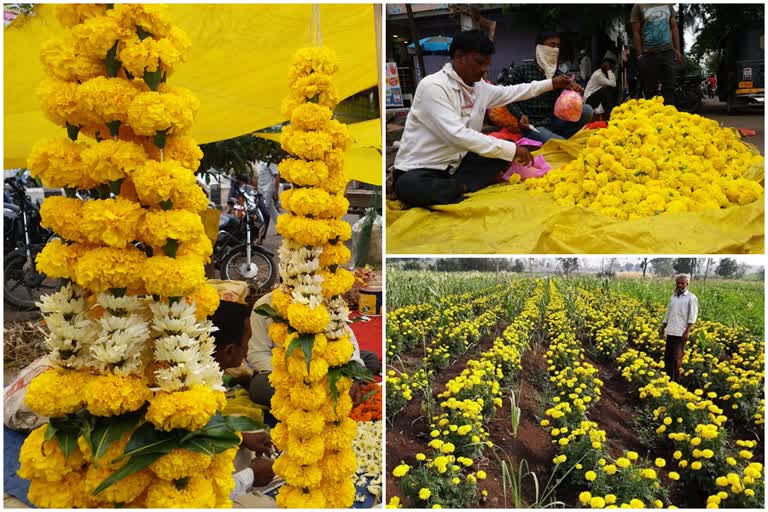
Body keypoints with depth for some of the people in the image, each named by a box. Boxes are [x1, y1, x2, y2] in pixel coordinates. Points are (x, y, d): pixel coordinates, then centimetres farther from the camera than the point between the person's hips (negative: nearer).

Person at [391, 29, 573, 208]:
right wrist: (511, 149, -27)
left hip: (455, 164, 8)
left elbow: (510, 92, 26)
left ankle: (453, 186, -13)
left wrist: (550, 83, 24)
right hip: (420, 170, -8)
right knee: (408, 186, -40)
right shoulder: (432, 86, -21)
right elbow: (457, 135, -28)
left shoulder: (479, 86, 5)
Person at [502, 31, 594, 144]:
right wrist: (520, 115, -16)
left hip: (553, 122, 6)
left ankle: (559, 136, -5)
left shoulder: (558, 74, 10)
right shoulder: (523, 69, -2)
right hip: (532, 126, -6)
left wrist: (574, 92, -14)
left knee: (587, 110, -16)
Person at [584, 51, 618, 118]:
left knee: (615, 92, -3)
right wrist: (609, 70, -22)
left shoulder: (606, 73, 9)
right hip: (590, 100, -9)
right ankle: (610, 113, -28)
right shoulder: (598, 74, -17)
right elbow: (612, 84, -27)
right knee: (607, 88, -27)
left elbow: (614, 85, 0)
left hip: (598, 98, 9)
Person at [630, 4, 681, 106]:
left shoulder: (668, 5, 14)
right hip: (649, 54, -3)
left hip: (668, 52, 3)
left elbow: (674, 28, 14)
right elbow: (636, 33, -2)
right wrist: (639, 55, -9)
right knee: (650, 90, -1)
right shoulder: (639, 6, 2)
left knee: (669, 88, -1)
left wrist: (677, 50, 4)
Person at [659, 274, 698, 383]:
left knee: (677, 357, -6)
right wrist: (662, 328, 18)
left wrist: (687, 332, -15)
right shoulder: (673, 297, 14)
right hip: (670, 332, 6)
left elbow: (692, 317, -9)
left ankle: (676, 380, 1)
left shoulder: (691, 298, -4)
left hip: (681, 333, -6)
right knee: (667, 356, 7)